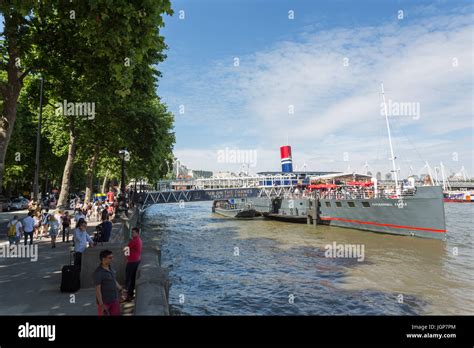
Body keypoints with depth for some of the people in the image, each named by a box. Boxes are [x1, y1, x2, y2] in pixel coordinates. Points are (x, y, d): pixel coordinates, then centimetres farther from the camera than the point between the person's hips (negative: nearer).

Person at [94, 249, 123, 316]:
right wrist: (101, 305, -21)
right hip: (104, 301, -6)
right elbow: (97, 290, -20)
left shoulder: (110, 267, 1)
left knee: (116, 314, 11)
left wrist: (121, 290, 18)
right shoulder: (98, 272, -21)